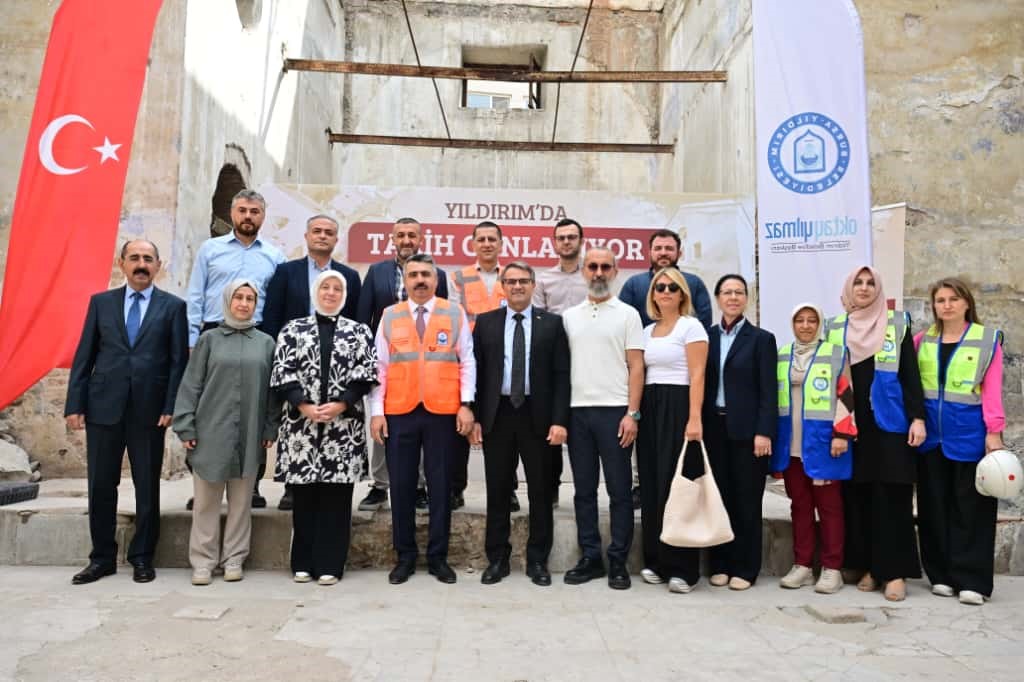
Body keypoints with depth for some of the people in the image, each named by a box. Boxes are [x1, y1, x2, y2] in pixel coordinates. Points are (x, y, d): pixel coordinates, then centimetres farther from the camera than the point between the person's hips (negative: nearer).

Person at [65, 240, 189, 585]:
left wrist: (170, 407, -9)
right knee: (100, 486, 8)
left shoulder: (173, 306, 4)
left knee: (147, 487, 6)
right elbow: (84, 356, 7)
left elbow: (178, 360, -1)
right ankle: (102, 557, 22)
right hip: (103, 407, 2)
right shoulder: (100, 302, 10)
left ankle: (142, 557, 20)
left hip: (149, 409, -2)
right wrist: (75, 404, -1)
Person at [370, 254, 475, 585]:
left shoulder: (455, 313, 4)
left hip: (443, 413, -1)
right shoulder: (390, 316, 8)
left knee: (440, 486, 6)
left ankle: (438, 557, 18)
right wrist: (377, 411, 1)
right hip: (399, 413, 1)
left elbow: (467, 362, 3)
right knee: (401, 486, 6)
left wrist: (466, 405, -6)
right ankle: (405, 557, 20)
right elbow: (380, 367, 7)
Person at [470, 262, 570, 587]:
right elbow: (477, 372, 5)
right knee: (497, 490, 9)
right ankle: (497, 558, 21)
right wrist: (475, 417, -2)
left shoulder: (552, 323, 2)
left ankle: (537, 560, 20)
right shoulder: (485, 322, 6)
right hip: (497, 414, 1)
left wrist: (559, 420, -9)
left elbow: (561, 374, -1)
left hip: (537, 415, -1)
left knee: (540, 491, 7)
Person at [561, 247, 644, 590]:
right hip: (577, 411, 3)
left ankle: (618, 561, 13)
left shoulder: (627, 314, 2)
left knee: (619, 490, 3)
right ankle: (590, 557, 19)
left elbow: (636, 367, -2)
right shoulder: (569, 316, 12)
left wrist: (632, 414, -11)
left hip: (614, 411, -3)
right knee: (584, 489, 9)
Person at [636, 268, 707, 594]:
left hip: (678, 408, -6)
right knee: (652, 485, 8)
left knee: (676, 484, -5)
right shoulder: (647, 331, 16)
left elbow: (697, 376, -11)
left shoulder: (691, 326, -3)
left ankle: (682, 568, 4)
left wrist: (694, 418, -20)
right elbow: (640, 373, 14)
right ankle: (656, 561, 18)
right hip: (650, 409, 6)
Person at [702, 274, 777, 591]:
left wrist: (764, 432, -13)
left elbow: (768, 390, -5)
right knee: (718, 497, 8)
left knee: (747, 500, 3)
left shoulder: (761, 338, 1)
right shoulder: (707, 336, 9)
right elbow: (701, 383, 8)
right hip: (714, 428, 3)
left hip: (746, 429, -3)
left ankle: (745, 568, 14)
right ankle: (720, 564, 19)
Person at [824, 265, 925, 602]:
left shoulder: (897, 323, 4)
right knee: (856, 495, 4)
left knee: (891, 496, -4)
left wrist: (918, 417, -8)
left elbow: (910, 373, 1)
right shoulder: (834, 328, 9)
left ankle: (894, 571, 3)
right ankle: (868, 567, 14)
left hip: (889, 423, -2)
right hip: (849, 425, 2)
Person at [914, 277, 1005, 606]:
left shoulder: (988, 339, 1)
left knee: (970, 506, 1)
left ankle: (971, 580, 8)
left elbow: (992, 390, -3)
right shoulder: (922, 340, 8)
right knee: (934, 505, 7)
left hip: (969, 434, -3)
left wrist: (994, 431, -9)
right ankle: (941, 575, 18)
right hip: (931, 434, 3)